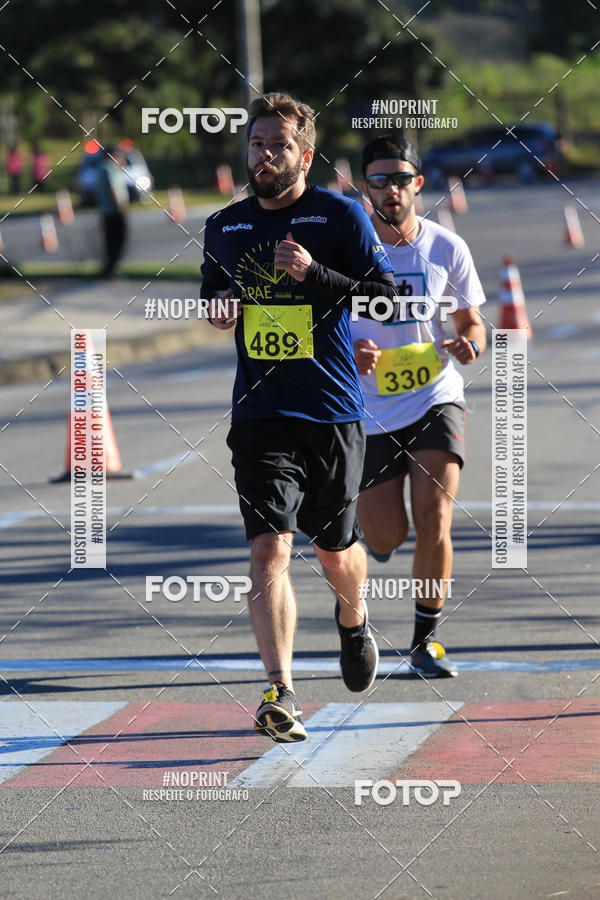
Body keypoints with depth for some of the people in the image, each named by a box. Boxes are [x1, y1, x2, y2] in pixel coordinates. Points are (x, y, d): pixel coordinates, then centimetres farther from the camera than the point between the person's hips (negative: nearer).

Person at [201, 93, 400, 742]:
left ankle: (353, 618, 49)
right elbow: (211, 294, 24)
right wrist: (219, 310, 0)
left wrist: (314, 275, -19)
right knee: (269, 548, -16)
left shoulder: (341, 216, -3)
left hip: (333, 414, -1)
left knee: (335, 550, 13)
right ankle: (280, 693, -19)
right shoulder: (224, 227, 9)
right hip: (260, 415, 1)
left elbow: (386, 298, -6)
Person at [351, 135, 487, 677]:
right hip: (369, 411, 0)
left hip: (435, 399, 0)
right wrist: (349, 352, -22)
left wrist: (467, 344, -14)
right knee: (386, 538, 0)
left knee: (433, 520, -15)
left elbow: (472, 323, 10)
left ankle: (425, 640, 1)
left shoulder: (446, 248, -2)